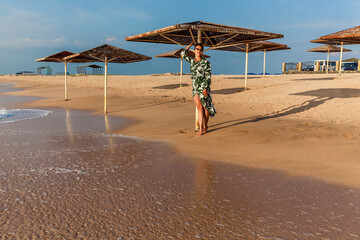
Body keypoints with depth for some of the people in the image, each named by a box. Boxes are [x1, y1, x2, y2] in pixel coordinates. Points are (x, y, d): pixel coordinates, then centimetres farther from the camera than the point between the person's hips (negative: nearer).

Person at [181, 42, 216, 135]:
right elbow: (183, 54, 24)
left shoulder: (206, 62, -5)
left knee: (205, 107, 5)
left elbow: (208, 76, -9)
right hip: (195, 88, 4)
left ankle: (205, 126, 20)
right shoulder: (192, 60, 10)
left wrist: (206, 88, -17)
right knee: (199, 107, -2)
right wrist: (190, 45, 20)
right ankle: (201, 128, -3)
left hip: (203, 87, -4)